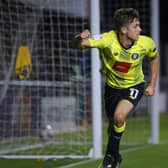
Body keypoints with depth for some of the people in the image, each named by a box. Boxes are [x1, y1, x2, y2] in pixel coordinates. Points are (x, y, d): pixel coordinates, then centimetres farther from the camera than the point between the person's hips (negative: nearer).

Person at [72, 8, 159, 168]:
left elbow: (154, 57, 3)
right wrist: (80, 38, -59)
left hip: (134, 86, -1)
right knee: (112, 123, 15)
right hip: (112, 86, 1)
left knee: (119, 116, -26)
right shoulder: (108, 39, -28)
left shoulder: (146, 43, -22)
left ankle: (110, 155, -4)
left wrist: (152, 84, 3)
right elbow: (77, 44, -34)